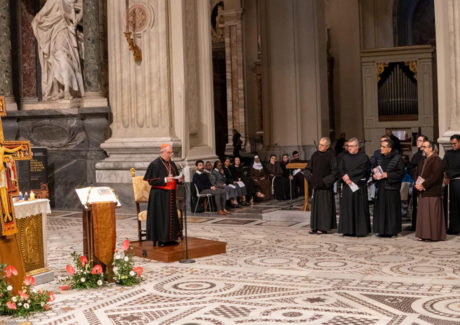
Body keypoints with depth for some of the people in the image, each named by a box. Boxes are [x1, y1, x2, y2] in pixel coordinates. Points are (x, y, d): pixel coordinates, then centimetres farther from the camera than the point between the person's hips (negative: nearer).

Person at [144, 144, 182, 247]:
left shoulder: (172, 164, 12)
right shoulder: (155, 164, -10)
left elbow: (175, 176, 21)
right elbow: (151, 180, -13)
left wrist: (179, 179, -2)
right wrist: (164, 180, -22)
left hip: (170, 194, 7)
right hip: (159, 195, -7)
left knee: (171, 215, 9)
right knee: (160, 216, -4)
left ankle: (169, 238, 16)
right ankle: (160, 239, 2)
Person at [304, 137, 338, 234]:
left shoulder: (331, 155, -9)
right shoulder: (315, 155, 8)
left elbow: (335, 171, -12)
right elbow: (308, 168, 15)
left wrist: (325, 181, -15)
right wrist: (309, 176, -1)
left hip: (326, 185, -6)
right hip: (316, 185, 6)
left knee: (325, 205, -2)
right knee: (315, 205, 8)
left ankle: (324, 227, 3)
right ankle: (315, 226, 14)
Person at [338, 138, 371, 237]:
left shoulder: (363, 157, -2)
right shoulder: (345, 157, 13)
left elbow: (361, 170, -13)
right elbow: (340, 169, 4)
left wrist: (349, 175, -14)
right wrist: (345, 178, -15)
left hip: (359, 186, -4)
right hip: (347, 186, 5)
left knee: (360, 208, -3)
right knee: (347, 208, 3)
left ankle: (361, 230, 1)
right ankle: (349, 230, 8)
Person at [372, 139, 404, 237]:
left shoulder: (397, 158, -7)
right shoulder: (380, 158, 12)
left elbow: (401, 172, -11)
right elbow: (376, 170, 22)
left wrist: (387, 175, -16)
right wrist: (374, 175, 0)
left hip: (392, 188, -6)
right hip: (381, 188, 6)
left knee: (392, 209, -3)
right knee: (381, 209, 6)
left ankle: (392, 230, 5)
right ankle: (383, 230, 13)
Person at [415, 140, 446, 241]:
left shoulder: (436, 160, -10)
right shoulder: (423, 161, 18)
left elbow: (435, 176, -19)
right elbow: (417, 173, 20)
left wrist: (423, 185, -18)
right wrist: (417, 183, 0)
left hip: (433, 192, -9)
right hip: (422, 193, 9)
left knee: (432, 214, -6)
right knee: (422, 214, 9)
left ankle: (434, 235, -1)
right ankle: (424, 234, 14)